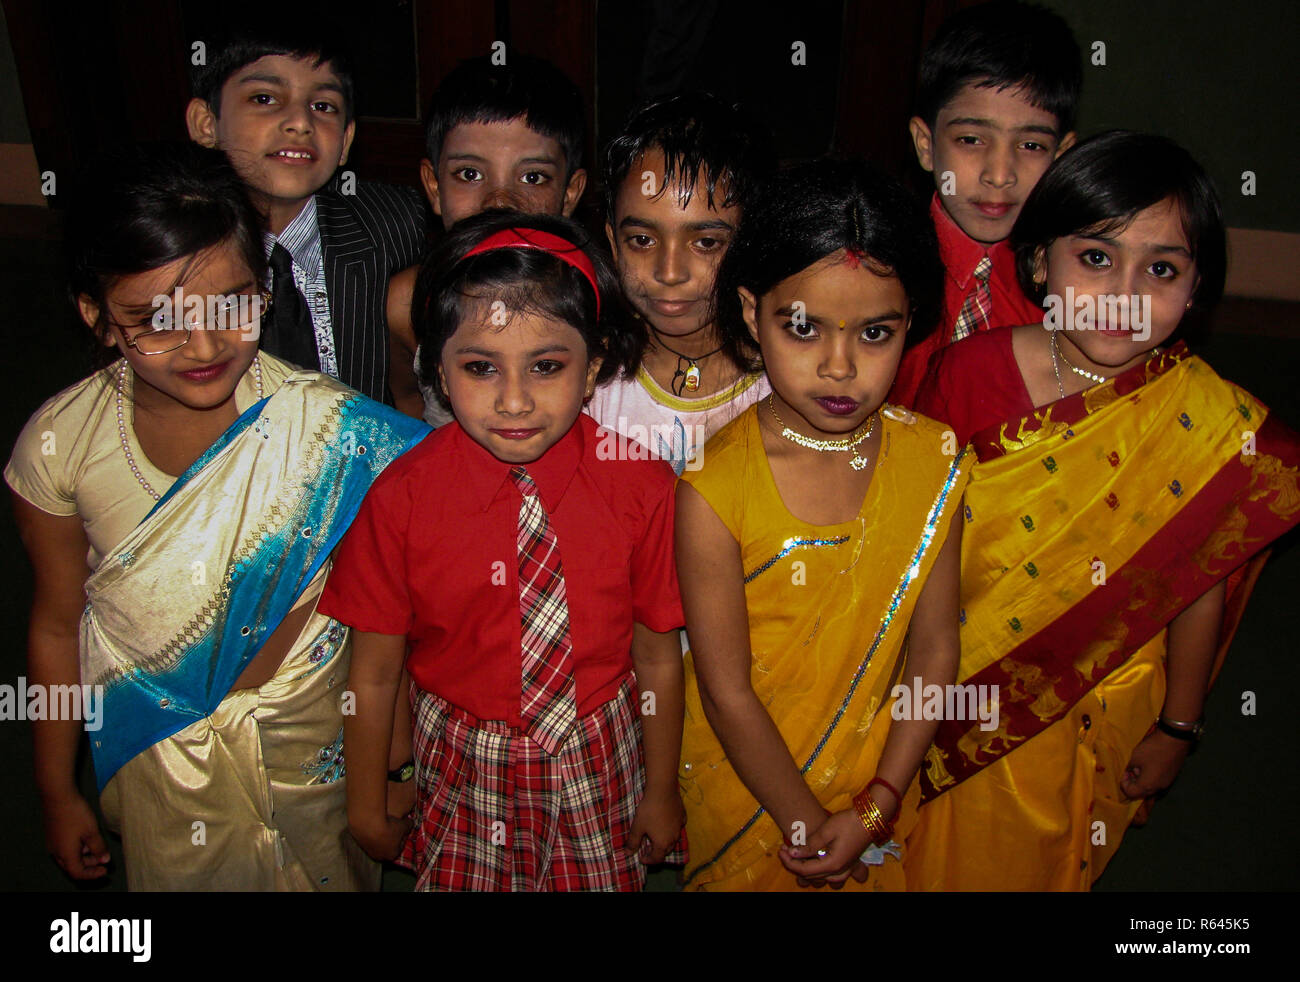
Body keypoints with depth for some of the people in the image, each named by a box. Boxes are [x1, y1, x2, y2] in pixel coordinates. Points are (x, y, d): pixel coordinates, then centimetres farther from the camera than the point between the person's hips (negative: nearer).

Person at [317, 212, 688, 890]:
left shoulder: (641, 488, -17)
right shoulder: (400, 500, -19)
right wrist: (367, 813, 2)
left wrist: (661, 796, 2)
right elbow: (373, 674, -9)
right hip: (466, 774, 0)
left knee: (603, 881, 19)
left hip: (600, 766, 1)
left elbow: (658, 660, -8)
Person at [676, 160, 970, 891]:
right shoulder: (714, 490, -24)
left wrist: (875, 807, -10)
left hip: (874, 774, 3)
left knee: (874, 877, 24)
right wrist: (806, 824, -11)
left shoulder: (934, 463, -13)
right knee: (744, 874, 21)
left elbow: (934, 651, -8)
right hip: (746, 787, -2)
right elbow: (727, 692, -18)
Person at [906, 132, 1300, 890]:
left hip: (1096, 723, 0)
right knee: (935, 859, 22)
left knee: (1047, 864, 24)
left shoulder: (1211, 423, -17)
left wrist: (1178, 727, 2)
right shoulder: (971, 371, -17)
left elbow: (1198, 590, -7)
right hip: (953, 703, 0)